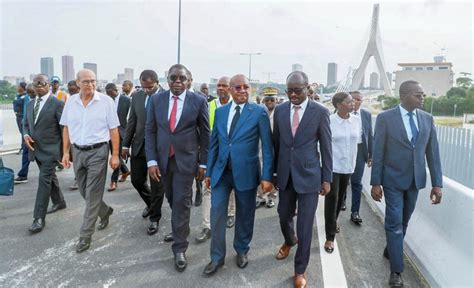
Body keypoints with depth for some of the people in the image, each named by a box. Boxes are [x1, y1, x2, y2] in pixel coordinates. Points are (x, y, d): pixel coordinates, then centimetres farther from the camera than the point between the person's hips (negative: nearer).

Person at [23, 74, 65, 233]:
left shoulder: (57, 103, -11)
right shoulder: (30, 104, 11)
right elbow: (26, 123, 19)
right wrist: (26, 135, -4)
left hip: (50, 149, -7)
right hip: (36, 149, 7)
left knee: (44, 180, -9)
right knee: (50, 177, 20)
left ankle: (39, 218, -4)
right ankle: (60, 202, 39)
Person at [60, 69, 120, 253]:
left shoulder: (106, 101, -9)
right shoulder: (71, 102, 4)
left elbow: (113, 130, -7)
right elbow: (66, 128, 10)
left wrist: (115, 155, -9)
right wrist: (65, 152, 6)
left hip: (97, 151, -5)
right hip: (77, 151, 5)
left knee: (92, 195, -1)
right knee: (84, 191, 16)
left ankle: (85, 236, 10)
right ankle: (105, 211, 43)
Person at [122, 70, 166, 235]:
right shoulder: (136, 96, 4)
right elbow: (132, 121, 9)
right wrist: (126, 145, 9)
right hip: (139, 145, 5)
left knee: (157, 185, 5)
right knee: (137, 180, 14)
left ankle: (154, 218, 23)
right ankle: (151, 203, 42)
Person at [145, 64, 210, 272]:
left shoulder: (198, 101, -6)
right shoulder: (156, 99, 1)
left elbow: (205, 133, -1)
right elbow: (150, 131, 2)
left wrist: (203, 163, -1)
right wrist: (152, 160, -6)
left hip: (186, 159, -3)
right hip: (162, 159, 3)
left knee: (182, 202, -2)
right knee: (172, 199, 17)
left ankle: (179, 248, 10)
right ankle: (180, 230, 41)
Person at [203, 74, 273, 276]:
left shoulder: (259, 112, -6)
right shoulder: (220, 111, 6)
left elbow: (267, 146, -7)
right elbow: (213, 143, 10)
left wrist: (267, 176, -11)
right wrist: (209, 171, 10)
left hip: (246, 172, -2)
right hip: (221, 171, 3)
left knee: (244, 215, 13)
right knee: (216, 214, 2)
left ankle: (242, 251, 35)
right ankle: (217, 257, 20)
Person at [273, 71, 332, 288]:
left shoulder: (320, 112, -7)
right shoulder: (280, 110, 2)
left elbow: (326, 147, -3)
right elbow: (276, 142, 9)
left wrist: (326, 178, -3)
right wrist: (273, 171, 11)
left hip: (309, 175, -3)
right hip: (285, 174, 3)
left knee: (305, 225, 3)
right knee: (284, 216, 17)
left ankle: (300, 270, 22)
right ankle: (290, 241, 51)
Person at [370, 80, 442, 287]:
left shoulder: (427, 118, 1)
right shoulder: (385, 118, -11)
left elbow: (432, 152, 2)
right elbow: (378, 152, -9)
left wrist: (437, 183, -1)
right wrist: (375, 183, -10)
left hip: (415, 179, 4)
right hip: (393, 179, -4)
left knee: (404, 221, 17)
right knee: (394, 223, 0)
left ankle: (390, 250, 40)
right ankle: (396, 270, 10)